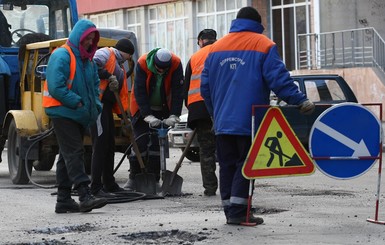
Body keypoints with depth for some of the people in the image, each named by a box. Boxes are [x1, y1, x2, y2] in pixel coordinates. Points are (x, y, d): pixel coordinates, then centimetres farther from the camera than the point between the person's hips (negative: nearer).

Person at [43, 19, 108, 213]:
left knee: (68, 156, 10)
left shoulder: (88, 60, 15)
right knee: (74, 154, -15)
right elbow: (56, 87, -20)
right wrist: (77, 102, -18)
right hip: (62, 114, -9)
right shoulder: (62, 56, -12)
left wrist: (95, 106, 6)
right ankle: (85, 196, -23)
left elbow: (95, 85, 23)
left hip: (80, 115, 9)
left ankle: (63, 200, 14)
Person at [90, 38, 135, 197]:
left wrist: (124, 113, 17)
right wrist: (108, 76, -19)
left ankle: (109, 184, 26)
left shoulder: (120, 67, 24)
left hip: (107, 106, 10)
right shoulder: (106, 54, -4)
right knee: (100, 144, -11)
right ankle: (96, 188, -10)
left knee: (110, 145, 15)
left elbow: (122, 93, 24)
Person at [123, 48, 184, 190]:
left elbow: (177, 92, -20)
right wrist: (148, 116, -32)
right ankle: (133, 179, 5)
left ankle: (154, 179, 4)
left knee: (157, 144, -3)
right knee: (141, 143, -6)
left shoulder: (176, 64, -20)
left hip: (162, 110, 2)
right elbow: (139, 92, -25)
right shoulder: (142, 63, -25)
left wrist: (174, 116, -28)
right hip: (142, 109, -2)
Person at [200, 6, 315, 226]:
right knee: (245, 165, -1)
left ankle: (230, 210, 11)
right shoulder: (263, 45, -3)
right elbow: (279, 79, -14)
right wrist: (301, 101, -11)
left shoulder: (216, 48, 13)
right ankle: (237, 212, -7)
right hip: (248, 122, -5)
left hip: (222, 122, 5)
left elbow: (205, 87, 14)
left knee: (227, 165, 10)